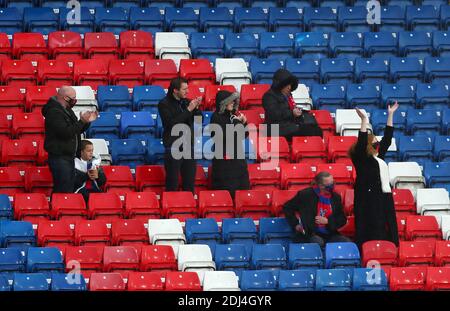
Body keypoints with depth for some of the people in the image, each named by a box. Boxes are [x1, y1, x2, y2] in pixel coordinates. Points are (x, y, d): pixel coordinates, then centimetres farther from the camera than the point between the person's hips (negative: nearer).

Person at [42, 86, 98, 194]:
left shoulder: (67, 110, 15)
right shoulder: (54, 112, -17)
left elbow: (76, 131, 21)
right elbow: (65, 132, -25)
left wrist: (87, 121, 4)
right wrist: (82, 122, -21)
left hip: (68, 156, 10)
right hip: (59, 157, -10)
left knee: (69, 189, 13)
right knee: (64, 191, -11)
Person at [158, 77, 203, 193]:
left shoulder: (186, 102, 8)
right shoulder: (164, 104, -7)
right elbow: (171, 123, -19)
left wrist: (196, 108, -8)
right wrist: (188, 109, -20)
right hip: (173, 148, -5)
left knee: (189, 183, 9)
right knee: (172, 184, -2)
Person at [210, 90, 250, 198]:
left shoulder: (234, 115, 9)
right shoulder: (217, 117, -9)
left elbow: (243, 136, 16)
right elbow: (223, 136, -20)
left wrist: (244, 123, -1)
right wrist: (236, 122, -13)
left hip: (237, 157, 7)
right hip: (224, 158, -7)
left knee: (242, 189, 5)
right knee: (226, 190, -6)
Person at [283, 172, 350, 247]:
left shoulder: (336, 197, 9)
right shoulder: (305, 195, -1)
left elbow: (342, 220, 13)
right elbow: (287, 208, 10)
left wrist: (327, 221, -5)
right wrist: (295, 224, 2)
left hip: (330, 235, 4)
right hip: (309, 235, -4)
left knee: (346, 242, -22)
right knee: (318, 242, -38)